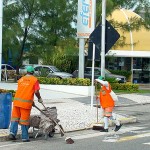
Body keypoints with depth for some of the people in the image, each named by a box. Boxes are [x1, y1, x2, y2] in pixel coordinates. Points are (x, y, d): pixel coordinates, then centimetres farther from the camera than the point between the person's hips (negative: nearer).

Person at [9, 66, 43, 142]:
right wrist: (39, 98, 15)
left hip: (17, 100, 3)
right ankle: (25, 137, 7)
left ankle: (12, 132, -2)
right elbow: (36, 91, -5)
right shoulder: (34, 80, 3)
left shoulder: (21, 79, 17)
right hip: (26, 102, -3)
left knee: (15, 117, 12)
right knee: (24, 120, 1)